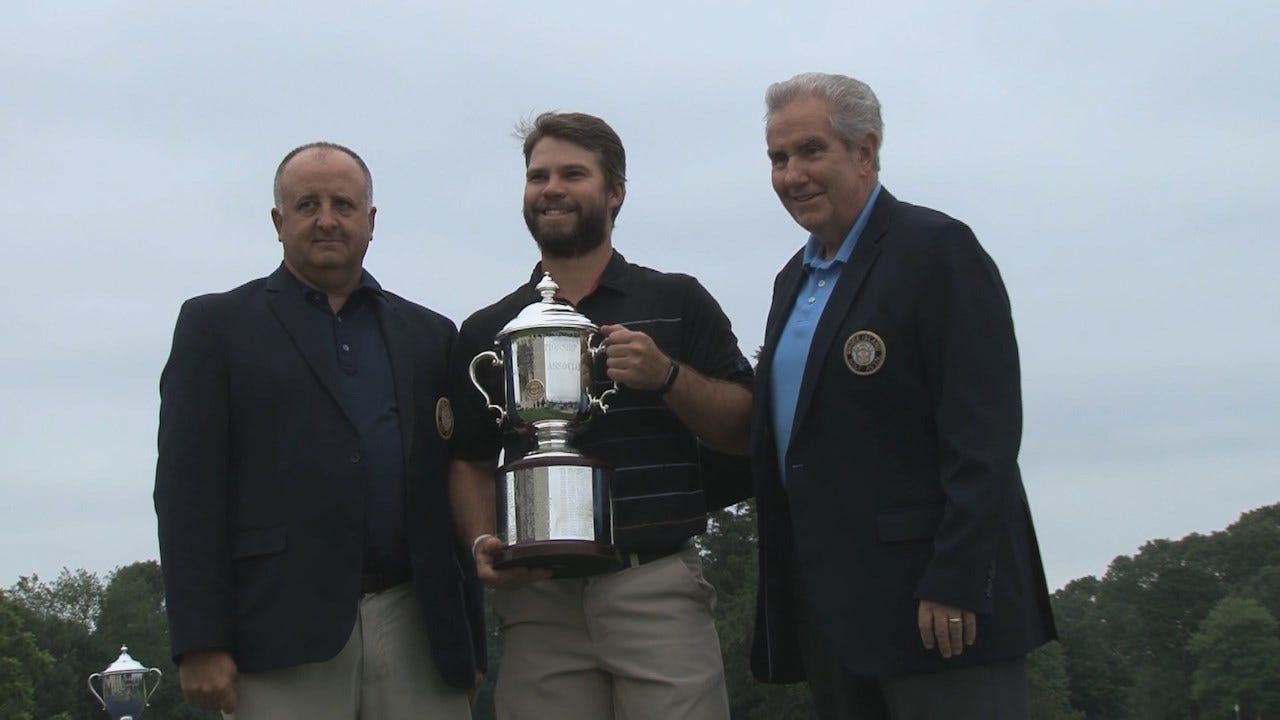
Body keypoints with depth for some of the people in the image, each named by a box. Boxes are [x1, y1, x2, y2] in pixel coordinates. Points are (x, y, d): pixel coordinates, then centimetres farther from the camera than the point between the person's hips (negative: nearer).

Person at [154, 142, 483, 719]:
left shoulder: (429, 336, 17)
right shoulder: (216, 325, 8)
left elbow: (454, 490, 15)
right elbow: (187, 491, 0)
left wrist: (469, 645, 9)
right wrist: (198, 643, -9)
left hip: (419, 632, 3)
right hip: (285, 628, -3)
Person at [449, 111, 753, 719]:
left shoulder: (677, 302, 9)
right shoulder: (486, 332, 14)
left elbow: (744, 431, 5)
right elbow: (471, 462, 15)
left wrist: (667, 375, -11)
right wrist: (483, 544, -4)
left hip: (660, 587, -2)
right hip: (536, 597, 2)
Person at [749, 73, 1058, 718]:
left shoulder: (937, 249, -8)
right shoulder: (794, 279, 18)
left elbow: (983, 432, -16)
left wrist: (955, 585, -21)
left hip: (937, 600, -8)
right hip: (829, 606, 8)